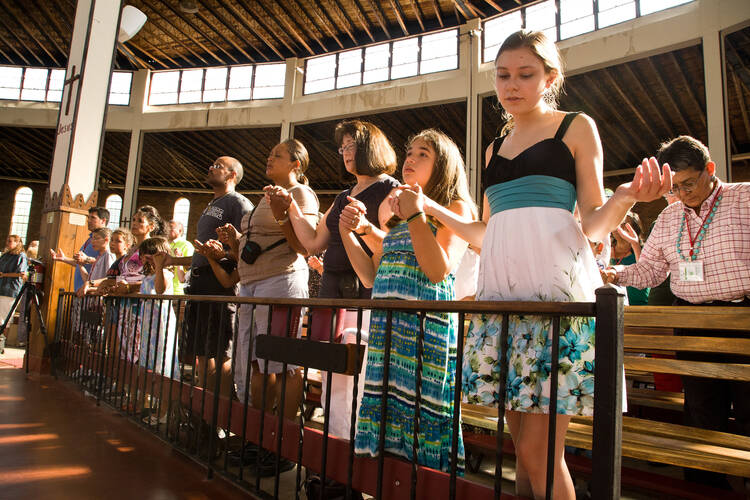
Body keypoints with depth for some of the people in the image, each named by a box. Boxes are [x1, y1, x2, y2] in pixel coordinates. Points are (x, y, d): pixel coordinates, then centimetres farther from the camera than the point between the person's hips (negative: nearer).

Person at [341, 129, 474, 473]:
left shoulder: (456, 208, 3)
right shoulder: (395, 214, 22)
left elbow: (439, 270, -13)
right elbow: (371, 277, 17)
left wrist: (415, 214, -13)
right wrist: (348, 232, 7)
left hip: (426, 324, -6)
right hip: (386, 324, 6)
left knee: (419, 415, -2)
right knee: (385, 413, 9)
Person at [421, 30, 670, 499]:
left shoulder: (577, 127, 10)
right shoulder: (495, 149, 22)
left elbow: (595, 225, 3)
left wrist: (627, 196, -17)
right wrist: (432, 209, 19)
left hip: (555, 276, -4)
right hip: (502, 281, 5)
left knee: (539, 449, -8)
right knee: (521, 446, 6)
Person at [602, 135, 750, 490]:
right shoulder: (668, 218, 11)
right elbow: (649, 269, 13)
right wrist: (615, 275, -5)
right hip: (692, 323, 4)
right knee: (702, 413, 12)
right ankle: (704, 486, 25)